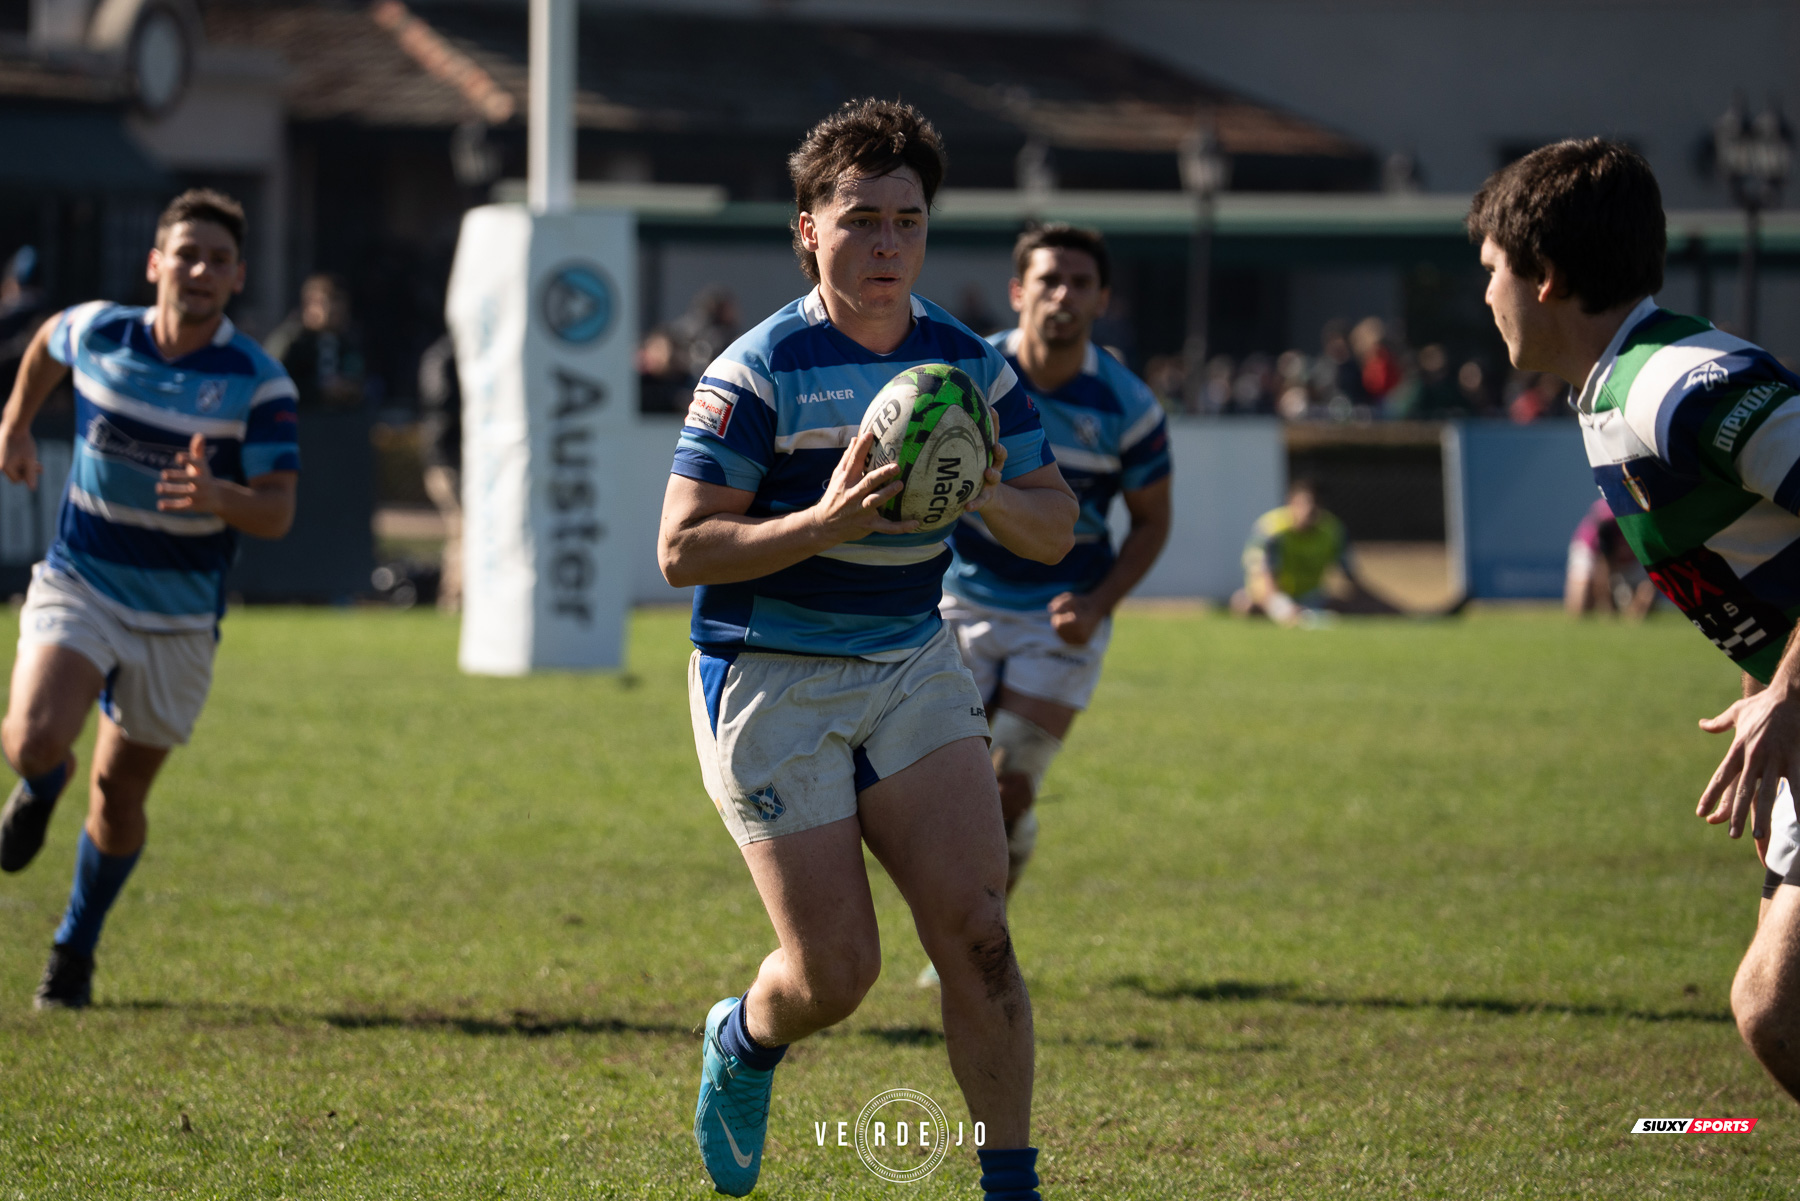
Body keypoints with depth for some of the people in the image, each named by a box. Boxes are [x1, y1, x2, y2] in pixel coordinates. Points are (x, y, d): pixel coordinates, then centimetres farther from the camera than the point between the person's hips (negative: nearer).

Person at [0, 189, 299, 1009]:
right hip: (79, 583, 0)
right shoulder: (96, 334, -7)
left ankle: (75, 949, 33)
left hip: (180, 618, 0)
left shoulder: (259, 383, -13)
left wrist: (216, 496, -36)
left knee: (119, 793, 8)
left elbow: (277, 513, -16)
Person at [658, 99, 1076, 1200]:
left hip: (913, 665, 4)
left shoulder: (969, 364, 2)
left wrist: (987, 496, -18)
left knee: (975, 932, -10)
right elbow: (682, 548, -16)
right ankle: (746, 1042, 30)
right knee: (837, 972, -6)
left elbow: (1056, 530, 5)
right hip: (772, 684, -4)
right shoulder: (759, 372, -13)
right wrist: (824, 522, -30)